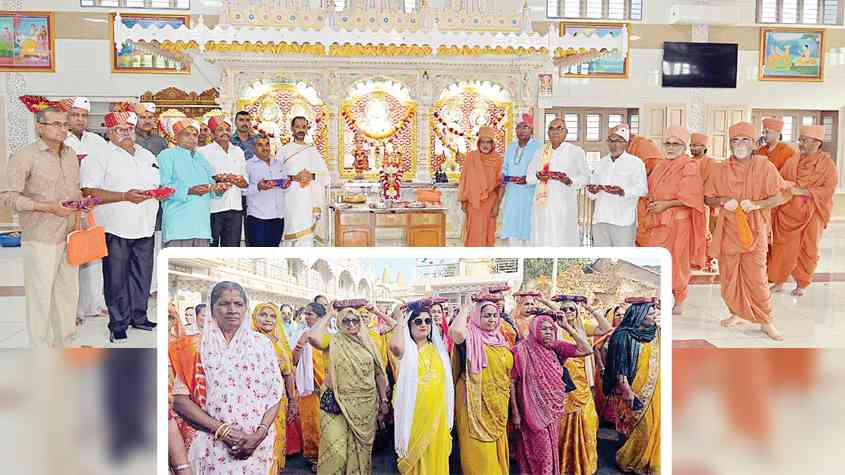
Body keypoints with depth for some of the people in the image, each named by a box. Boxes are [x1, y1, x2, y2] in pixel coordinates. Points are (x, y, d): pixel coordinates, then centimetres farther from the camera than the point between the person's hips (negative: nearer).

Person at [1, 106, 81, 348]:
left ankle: (64, 343, 27)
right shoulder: (25, 156, -9)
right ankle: (40, 349, 10)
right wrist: (46, 207, -20)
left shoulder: (71, 155, 12)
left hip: (69, 236, 7)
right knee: (40, 294, -1)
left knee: (68, 291, 13)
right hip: (40, 239, -6)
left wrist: (82, 201, 3)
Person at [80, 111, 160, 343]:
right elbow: (89, 191, -14)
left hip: (145, 227, 6)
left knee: (143, 276, 11)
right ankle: (118, 324, 11)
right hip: (116, 228, -5)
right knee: (117, 279, 1)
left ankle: (138, 317, 24)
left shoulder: (147, 155, 17)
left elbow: (158, 185, 25)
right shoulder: (99, 156, -4)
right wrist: (125, 196, -21)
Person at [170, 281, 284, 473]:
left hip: (257, 446, 2)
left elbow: (274, 395, 3)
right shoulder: (198, 344, -1)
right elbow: (180, 399, -7)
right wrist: (223, 431, -15)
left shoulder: (262, 343, 4)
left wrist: (260, 434, -12)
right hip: (211, 448, -1)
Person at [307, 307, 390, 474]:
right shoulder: (333, 341, -3)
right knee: (336, 452, -8)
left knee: (361, 450, 12)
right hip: (337, 404, -3)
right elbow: (312, 337, -24)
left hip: (366, 406, 3)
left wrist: (384, 400, 11)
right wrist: (328, 315, -12)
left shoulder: (368, 343, 8)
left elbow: (379, 373, 13)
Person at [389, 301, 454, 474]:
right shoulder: (406, 349, -3)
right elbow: (395, 346, -30)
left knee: (435, 457, 10)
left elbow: (446, 383, 14)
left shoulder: (437, 349, 9)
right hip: (413, 412, -4)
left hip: (436, 413, 4)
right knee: (414, 456, 4)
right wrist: (401, 321, -14)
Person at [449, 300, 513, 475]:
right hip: (476, 402, -6)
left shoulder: (500, 339, 12)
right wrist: (465, 310, -18)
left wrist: (508, 393, 19)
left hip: (498, 404, 7)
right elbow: (455, 331, -33)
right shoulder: (470, 335, -9)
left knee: (497, 449, 15)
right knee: (479, 451, -4)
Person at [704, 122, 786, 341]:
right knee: (729, 276, 8)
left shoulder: (765, 167, -1)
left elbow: (778, 198, -1)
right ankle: (737, 313, 28)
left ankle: (766, 322, 8)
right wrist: (723, 201, -11)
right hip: (728, 230, 3)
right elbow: (708, 199, 10)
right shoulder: (720, 170, 5)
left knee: (757, 277, -5)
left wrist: (756, 204, -18)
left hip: (755, 230, -2)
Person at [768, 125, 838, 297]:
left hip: (811, 215, -2)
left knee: (807, 250, 6)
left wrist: (801, 191, -20)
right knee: (782, 248, 3)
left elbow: (828, 189, -12)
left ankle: (802, 284, 22)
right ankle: (779, 282, 15)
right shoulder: (791, 162, 5)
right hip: (787, 213, 2)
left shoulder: (827, 164, -4)